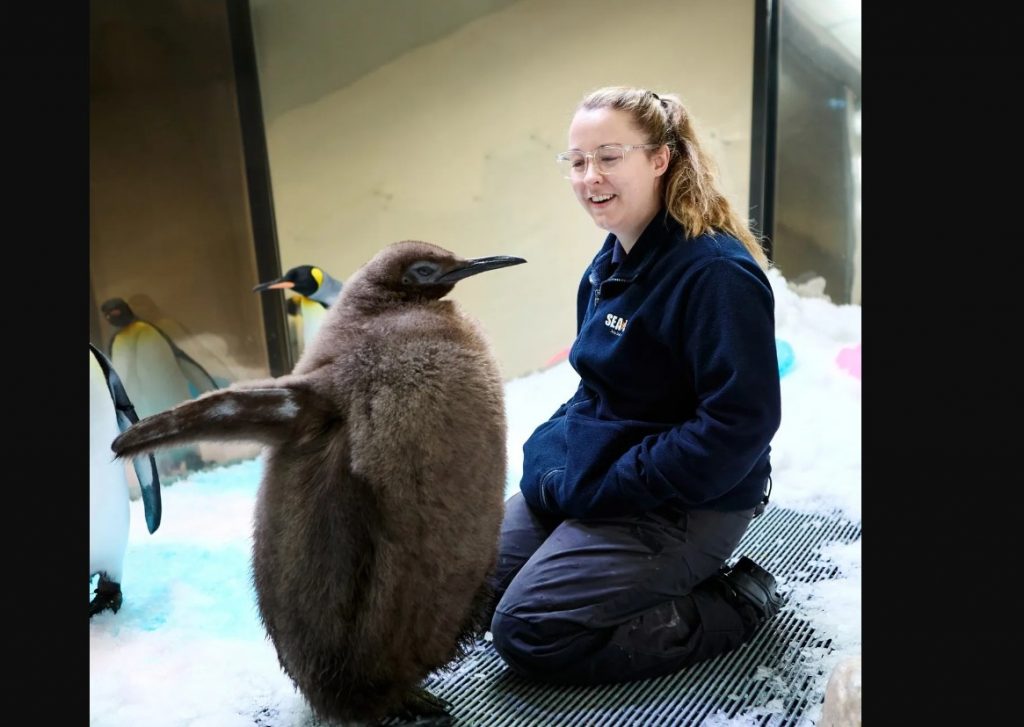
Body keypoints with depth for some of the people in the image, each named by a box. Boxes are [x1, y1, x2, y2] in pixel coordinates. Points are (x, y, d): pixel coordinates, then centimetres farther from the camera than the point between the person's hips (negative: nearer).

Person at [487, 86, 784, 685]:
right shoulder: (611, 263, 6)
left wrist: (599, 488, -22)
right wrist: (550, 456, 0)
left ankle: (734, 605, 2)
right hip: (590, 471, 9)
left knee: (527, 631, -12)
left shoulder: (717, 272, -22)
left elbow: (739, 423, -25)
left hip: (686, 504, -9)